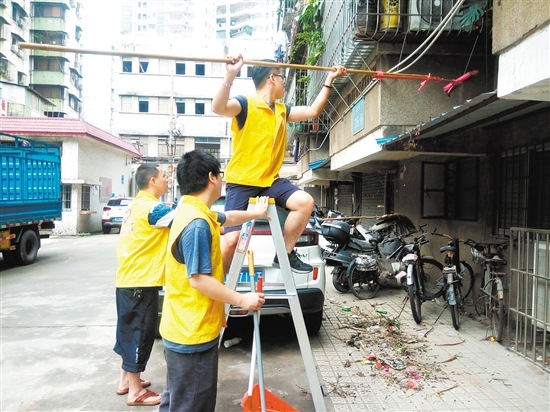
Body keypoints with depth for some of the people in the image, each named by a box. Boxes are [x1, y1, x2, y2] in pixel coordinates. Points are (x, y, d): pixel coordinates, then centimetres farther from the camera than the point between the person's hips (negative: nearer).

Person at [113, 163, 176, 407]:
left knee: (130, 331, 19)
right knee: (139, 334, 2)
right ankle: (135, 391, 15)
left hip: (128, 280, 10)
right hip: (141, 283, -10)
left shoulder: (136, 206, 13)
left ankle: (126, 380, 33)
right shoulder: (152, 208, -17)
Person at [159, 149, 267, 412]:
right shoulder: (197, 223, -24)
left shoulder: (193, 211, 8)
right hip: (193, 333, -10)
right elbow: (198, 279, -25)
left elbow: (226, 218, 28)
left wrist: (255, 213, 38)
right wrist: (241, 300, -16)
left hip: (184, 329, 10)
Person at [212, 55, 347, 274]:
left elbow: (313, 111, 20)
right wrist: (230, 74, -38)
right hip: (241, 182, -6)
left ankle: (285, 254, 1)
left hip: (270, 180, 6)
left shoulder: (281, 110, 16)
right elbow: (218, 107, -27)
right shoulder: (246, 104, -8)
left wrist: (329, 80, 21)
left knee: (305, 202, -17)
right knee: (232, 239, -14)